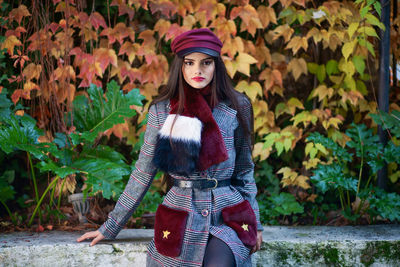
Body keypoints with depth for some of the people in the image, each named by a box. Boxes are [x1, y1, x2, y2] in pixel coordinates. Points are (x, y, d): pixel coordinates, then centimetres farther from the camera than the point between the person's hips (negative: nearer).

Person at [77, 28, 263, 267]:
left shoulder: (237, 106, 3)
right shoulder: (162, 110, 2)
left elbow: (244, 169, 12)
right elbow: (143, 172, 7)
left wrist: (254, 222, 9)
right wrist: (110, 227, 7)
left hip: (227, 214, -1)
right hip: (181, 214, 1)